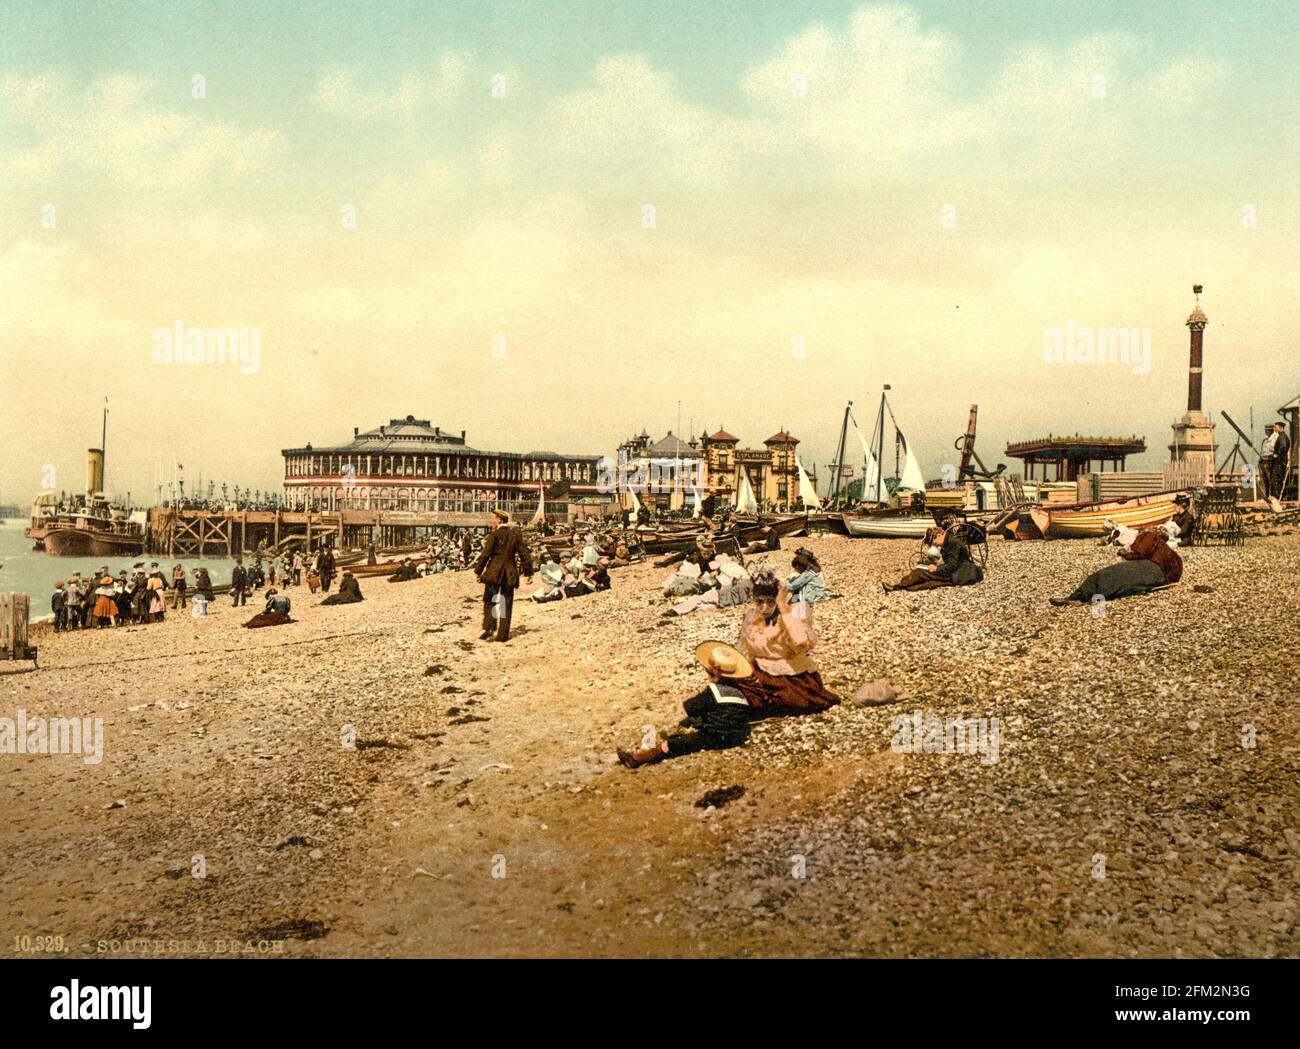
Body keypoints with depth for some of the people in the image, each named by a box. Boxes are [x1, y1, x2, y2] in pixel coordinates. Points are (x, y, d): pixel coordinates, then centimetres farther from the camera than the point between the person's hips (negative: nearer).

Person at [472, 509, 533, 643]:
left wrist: (478, 570, -1)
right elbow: (523, 553, 7)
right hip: (510, 571, 4)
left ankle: (488, 628, -14)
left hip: (494, 571, -4)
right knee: (506, 603, 8)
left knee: (489, 600, 3)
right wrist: (528, 572, 13)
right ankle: (503, 634, 8)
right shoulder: (516, 533, 7)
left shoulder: (494, 534, -7)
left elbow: (485, 554, -9)